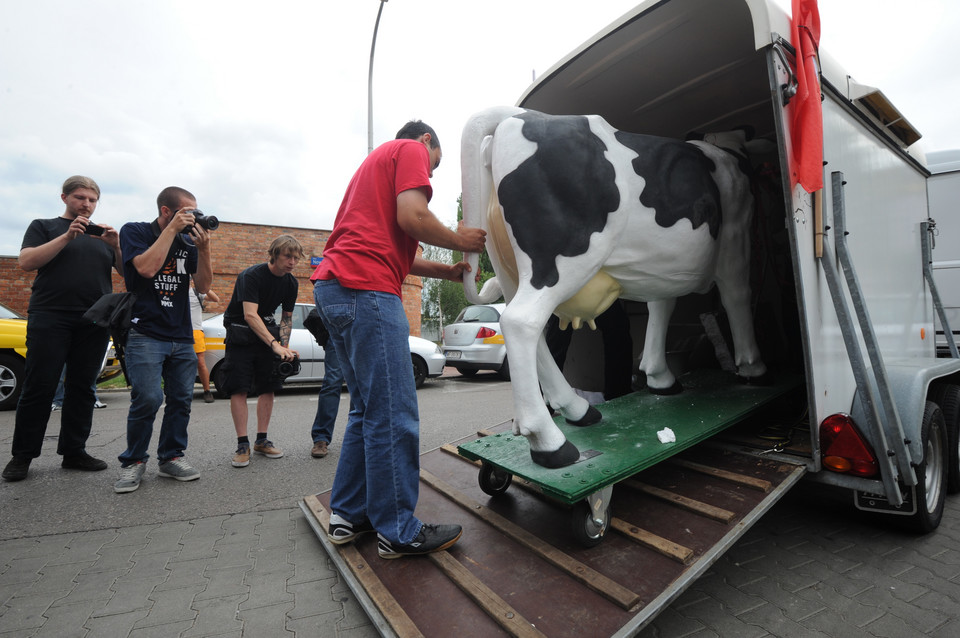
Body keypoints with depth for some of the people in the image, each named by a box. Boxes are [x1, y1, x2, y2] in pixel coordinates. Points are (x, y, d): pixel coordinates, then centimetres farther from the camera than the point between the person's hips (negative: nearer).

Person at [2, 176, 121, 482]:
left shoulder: (103, 234, 19)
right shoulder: (44, 226, 12)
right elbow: (26, 261, -3)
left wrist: (116, 246, -9)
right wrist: (67, 236, -12)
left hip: (94, 324, 2)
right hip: (49, 319, -2)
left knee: (82, 389, 4)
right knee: (38, 388, -2)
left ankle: (74, 452, 11)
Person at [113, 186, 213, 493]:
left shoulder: (189, 240, 9)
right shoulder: (135, 231, 1)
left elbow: (203, 285, 2)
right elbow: (147, 267, -19)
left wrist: (203, 249, -11)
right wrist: (172, 229, -14)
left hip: (182, 336, 4)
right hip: (146, 332, -4)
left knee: (181, 398, 4)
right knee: (148, 398, -15)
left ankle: (171, 457, 17)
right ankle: (133, 462, 4)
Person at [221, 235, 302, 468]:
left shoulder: (291, 283, -2)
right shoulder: (251, 275, -21)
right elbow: (250, 314, -31)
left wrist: (284, 346, -8)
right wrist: (275, 344, -40)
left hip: (267, 331, 5)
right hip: (240, 331, -5)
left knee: (268, 387, 0)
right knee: (239, 388, -10)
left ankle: (262, 440, 10)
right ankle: (242, 445, -3)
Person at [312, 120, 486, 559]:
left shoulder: (379, 160, 34)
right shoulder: (411, 150, 6)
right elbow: (412, 216, -13)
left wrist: (447, 272, 21)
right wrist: (460, 240, 3)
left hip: (332, 286, 10)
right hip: (365, 289, -10)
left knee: (368, 410, 15)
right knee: (394, 417, -5)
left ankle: (347, 515, 24)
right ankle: (397, 532, 6)